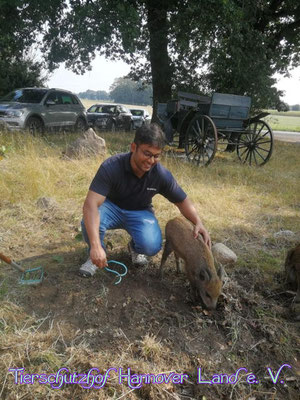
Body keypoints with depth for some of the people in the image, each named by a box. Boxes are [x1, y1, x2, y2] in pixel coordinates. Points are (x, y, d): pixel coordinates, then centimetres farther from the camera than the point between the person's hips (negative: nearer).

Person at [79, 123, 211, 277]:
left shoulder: (162, 175, -21)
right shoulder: (111, 167, -30)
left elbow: (182, 201, -5)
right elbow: (91, 204, -38)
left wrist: (198, 222, -24)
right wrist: (95, 246, -50)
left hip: (139, 212, 2)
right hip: (112, 207, -1)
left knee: (151, 246, -28)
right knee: (89, 223, -35)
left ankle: (134, 247, 11)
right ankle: (96, 256, -1)